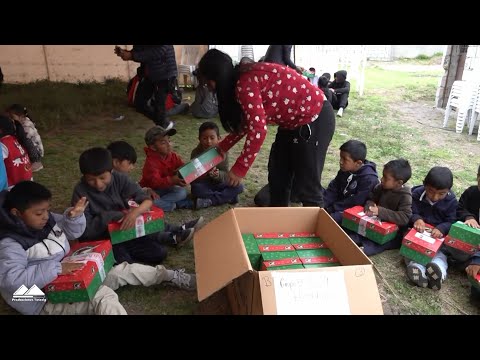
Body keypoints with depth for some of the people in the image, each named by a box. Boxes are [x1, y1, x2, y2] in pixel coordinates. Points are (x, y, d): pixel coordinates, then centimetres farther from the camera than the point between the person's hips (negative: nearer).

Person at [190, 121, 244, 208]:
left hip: (218, 184, 2)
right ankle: (228, 197, -23)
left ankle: (210, 201, -26)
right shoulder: (196, 153, -10)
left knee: (239, 187, -20)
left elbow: (226, 175, -11)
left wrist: (218, 175, -34)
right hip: (204, 185, -2)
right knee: (196, 189, -35)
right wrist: (205, 173, -36)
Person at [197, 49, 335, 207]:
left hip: (315, 119, -10)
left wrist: (239, 169, -18)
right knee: (278, 178, 15)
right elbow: (247, 122, 17)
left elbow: (258, 130, -27)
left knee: (307, 186, -4)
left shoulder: (245, 84, -23)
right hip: (293, 121, 10)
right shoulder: (245, 78, 7)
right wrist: (222, 147, 21)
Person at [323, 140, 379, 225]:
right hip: (341, 203, 8)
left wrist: (332, 208, -22)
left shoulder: (369, 179, -24)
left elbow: (356, 202, -24)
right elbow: (333, 190, 0)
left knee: (332, 218, -30)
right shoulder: (345, 170, 0)